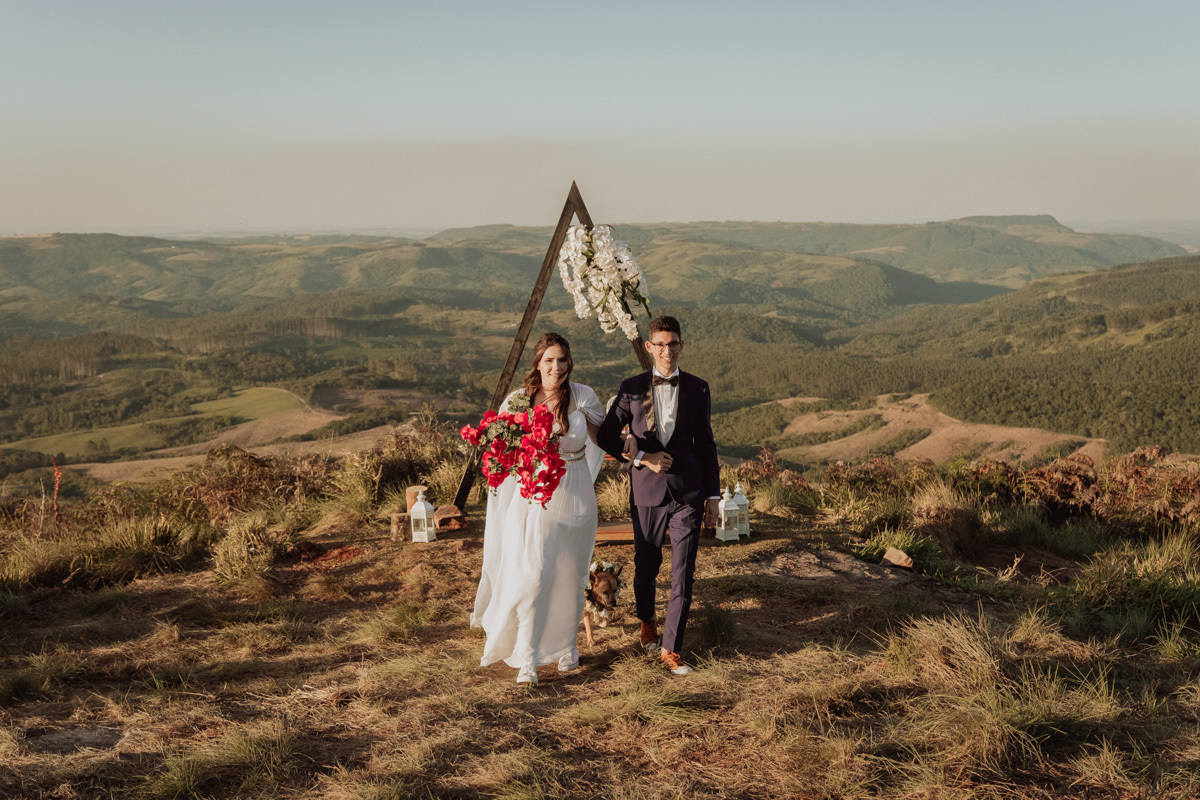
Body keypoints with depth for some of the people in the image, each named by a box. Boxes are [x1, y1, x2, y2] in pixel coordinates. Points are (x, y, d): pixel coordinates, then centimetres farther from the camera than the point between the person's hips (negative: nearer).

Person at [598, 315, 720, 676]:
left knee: (683, 574, -4)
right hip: (647, 491, 0)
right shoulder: (631, 389, -1)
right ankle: (647, 621, 44)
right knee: (646, 566, 16)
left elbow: (705, 444, 6)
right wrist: (642, 458, -10)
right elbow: (606, 436, 3)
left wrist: (713, 496, 6)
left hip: (688, 492, 0)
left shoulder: (697, 389, 2)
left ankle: (671, 649, 7)